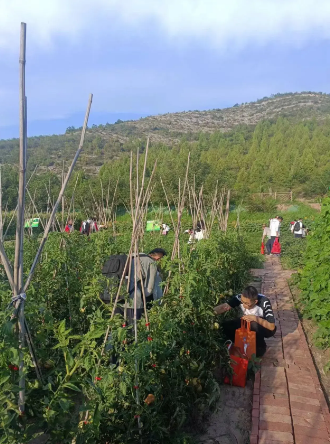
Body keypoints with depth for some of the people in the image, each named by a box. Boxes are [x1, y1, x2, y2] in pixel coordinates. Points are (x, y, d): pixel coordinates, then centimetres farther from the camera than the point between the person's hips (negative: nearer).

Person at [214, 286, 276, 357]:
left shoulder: (264, 302, -33)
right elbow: (225, 306, -36)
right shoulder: (240, 298, -25)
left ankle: (260, 347, -9)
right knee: (225, 326, -18)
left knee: (254, 324, -37)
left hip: (266, 328, -3)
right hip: (248, 324, 4)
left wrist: (255, 318, -40)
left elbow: (272, 327, -31)